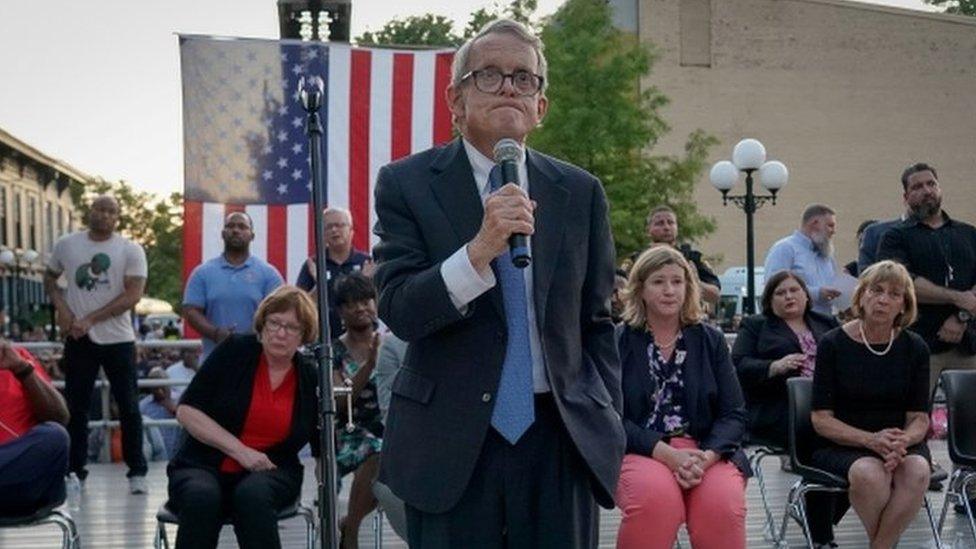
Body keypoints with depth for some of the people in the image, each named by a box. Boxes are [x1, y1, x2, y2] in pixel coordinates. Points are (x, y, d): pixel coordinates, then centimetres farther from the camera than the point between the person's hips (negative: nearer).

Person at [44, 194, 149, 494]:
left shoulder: (131, 250, -4)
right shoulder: (65, 245, 4)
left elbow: (132, 295, -11)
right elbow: (50, 277, 19)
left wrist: (90, 319, -15)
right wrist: (61, 308, -1)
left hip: (118, 340, -2)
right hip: (78, 340, 2)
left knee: (129, 407, 2)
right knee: (76, 407, 5)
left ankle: (137, 472, 9)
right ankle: (75, 471, 14)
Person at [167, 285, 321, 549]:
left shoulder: (310, 377, 5)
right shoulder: (234, 350, -2)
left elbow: (323, 451, 11)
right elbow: (186, 411, -5)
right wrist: (240, 451, -13)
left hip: (268, 472, 1)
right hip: (203, 466, -1)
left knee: (252, 495, -35)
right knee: (201, 498, -35)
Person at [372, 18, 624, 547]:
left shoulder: (580, 192, 7)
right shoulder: (407, 183, -1)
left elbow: (595, 324, 13)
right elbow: (397, 311, -11)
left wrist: (609, 423, 7)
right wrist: (479, 250, -24)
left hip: (559, 436, 2)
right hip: (450, 442, -2)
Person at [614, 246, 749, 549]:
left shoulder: (711, 340, 13)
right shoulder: (618, 342, 5)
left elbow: (734, 414, 7)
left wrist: (706, 457, -14)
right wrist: (667, 454, -18)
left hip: (707, 449, 2)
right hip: (641, 451, -2)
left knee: (723, 504, -31)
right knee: (657, 498, -36)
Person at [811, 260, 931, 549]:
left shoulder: (914, 348, 4)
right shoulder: (833, 344, -4)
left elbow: (919, 418, 3)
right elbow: (821, 419, -6)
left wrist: (902, 441, -21)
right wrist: (870, 440, -21)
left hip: (901, 443, 2)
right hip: (840, 445, -2)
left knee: (917, 470, -32)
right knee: (869, 474, -36)